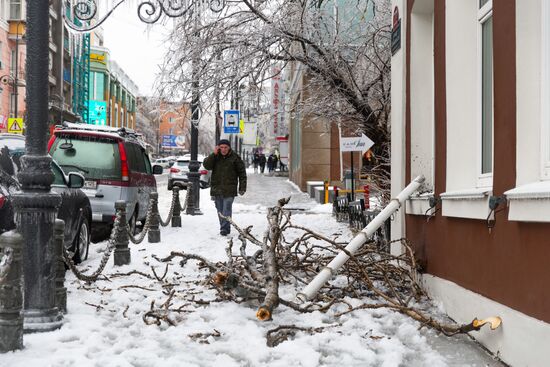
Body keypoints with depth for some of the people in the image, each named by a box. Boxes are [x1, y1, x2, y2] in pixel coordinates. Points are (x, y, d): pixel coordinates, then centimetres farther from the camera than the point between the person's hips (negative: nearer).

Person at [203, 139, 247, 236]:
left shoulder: (235, 158, 0)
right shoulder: (215, 157, 8)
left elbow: (242, 173, 3)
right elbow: (206, 165, -6)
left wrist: (242, 187, -1)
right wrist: (214, 154, -13)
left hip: (229, 190, -4)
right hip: (216, 188, 4)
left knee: (226, 210, -11)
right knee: (220, 210, 9)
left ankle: (225, 228, -12)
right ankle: (223, 227, 18)